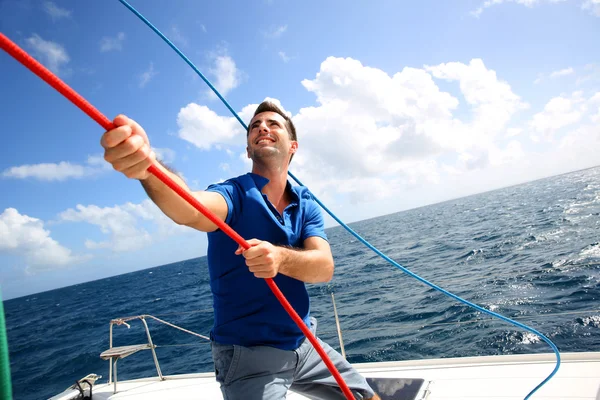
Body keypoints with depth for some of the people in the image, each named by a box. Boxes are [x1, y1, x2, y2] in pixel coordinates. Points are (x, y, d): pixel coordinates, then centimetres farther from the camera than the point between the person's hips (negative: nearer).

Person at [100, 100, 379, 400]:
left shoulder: (306, 204, 0)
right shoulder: (235, 194, -15)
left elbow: (324, 267, -17)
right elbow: (191, 210, -39)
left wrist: (281, 257, -38)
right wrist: (147, 167, -60)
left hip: (304, 345, 5)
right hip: (248, 354, -5)